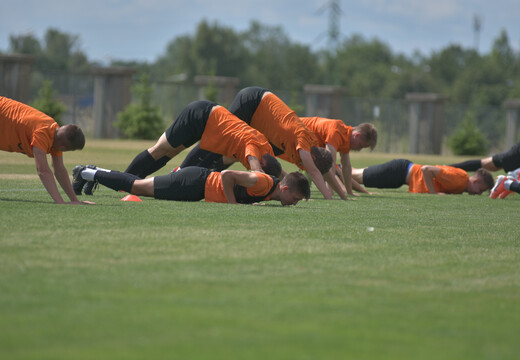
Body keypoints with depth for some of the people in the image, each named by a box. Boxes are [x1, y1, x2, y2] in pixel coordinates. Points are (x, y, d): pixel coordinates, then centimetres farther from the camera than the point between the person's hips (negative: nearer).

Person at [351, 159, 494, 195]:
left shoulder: (462, 186, 0)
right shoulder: (458, 177, -29)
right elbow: (426, 169, -31)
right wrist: (434, 193, -30)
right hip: (401, 170, -8)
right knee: (357, 177, 2)